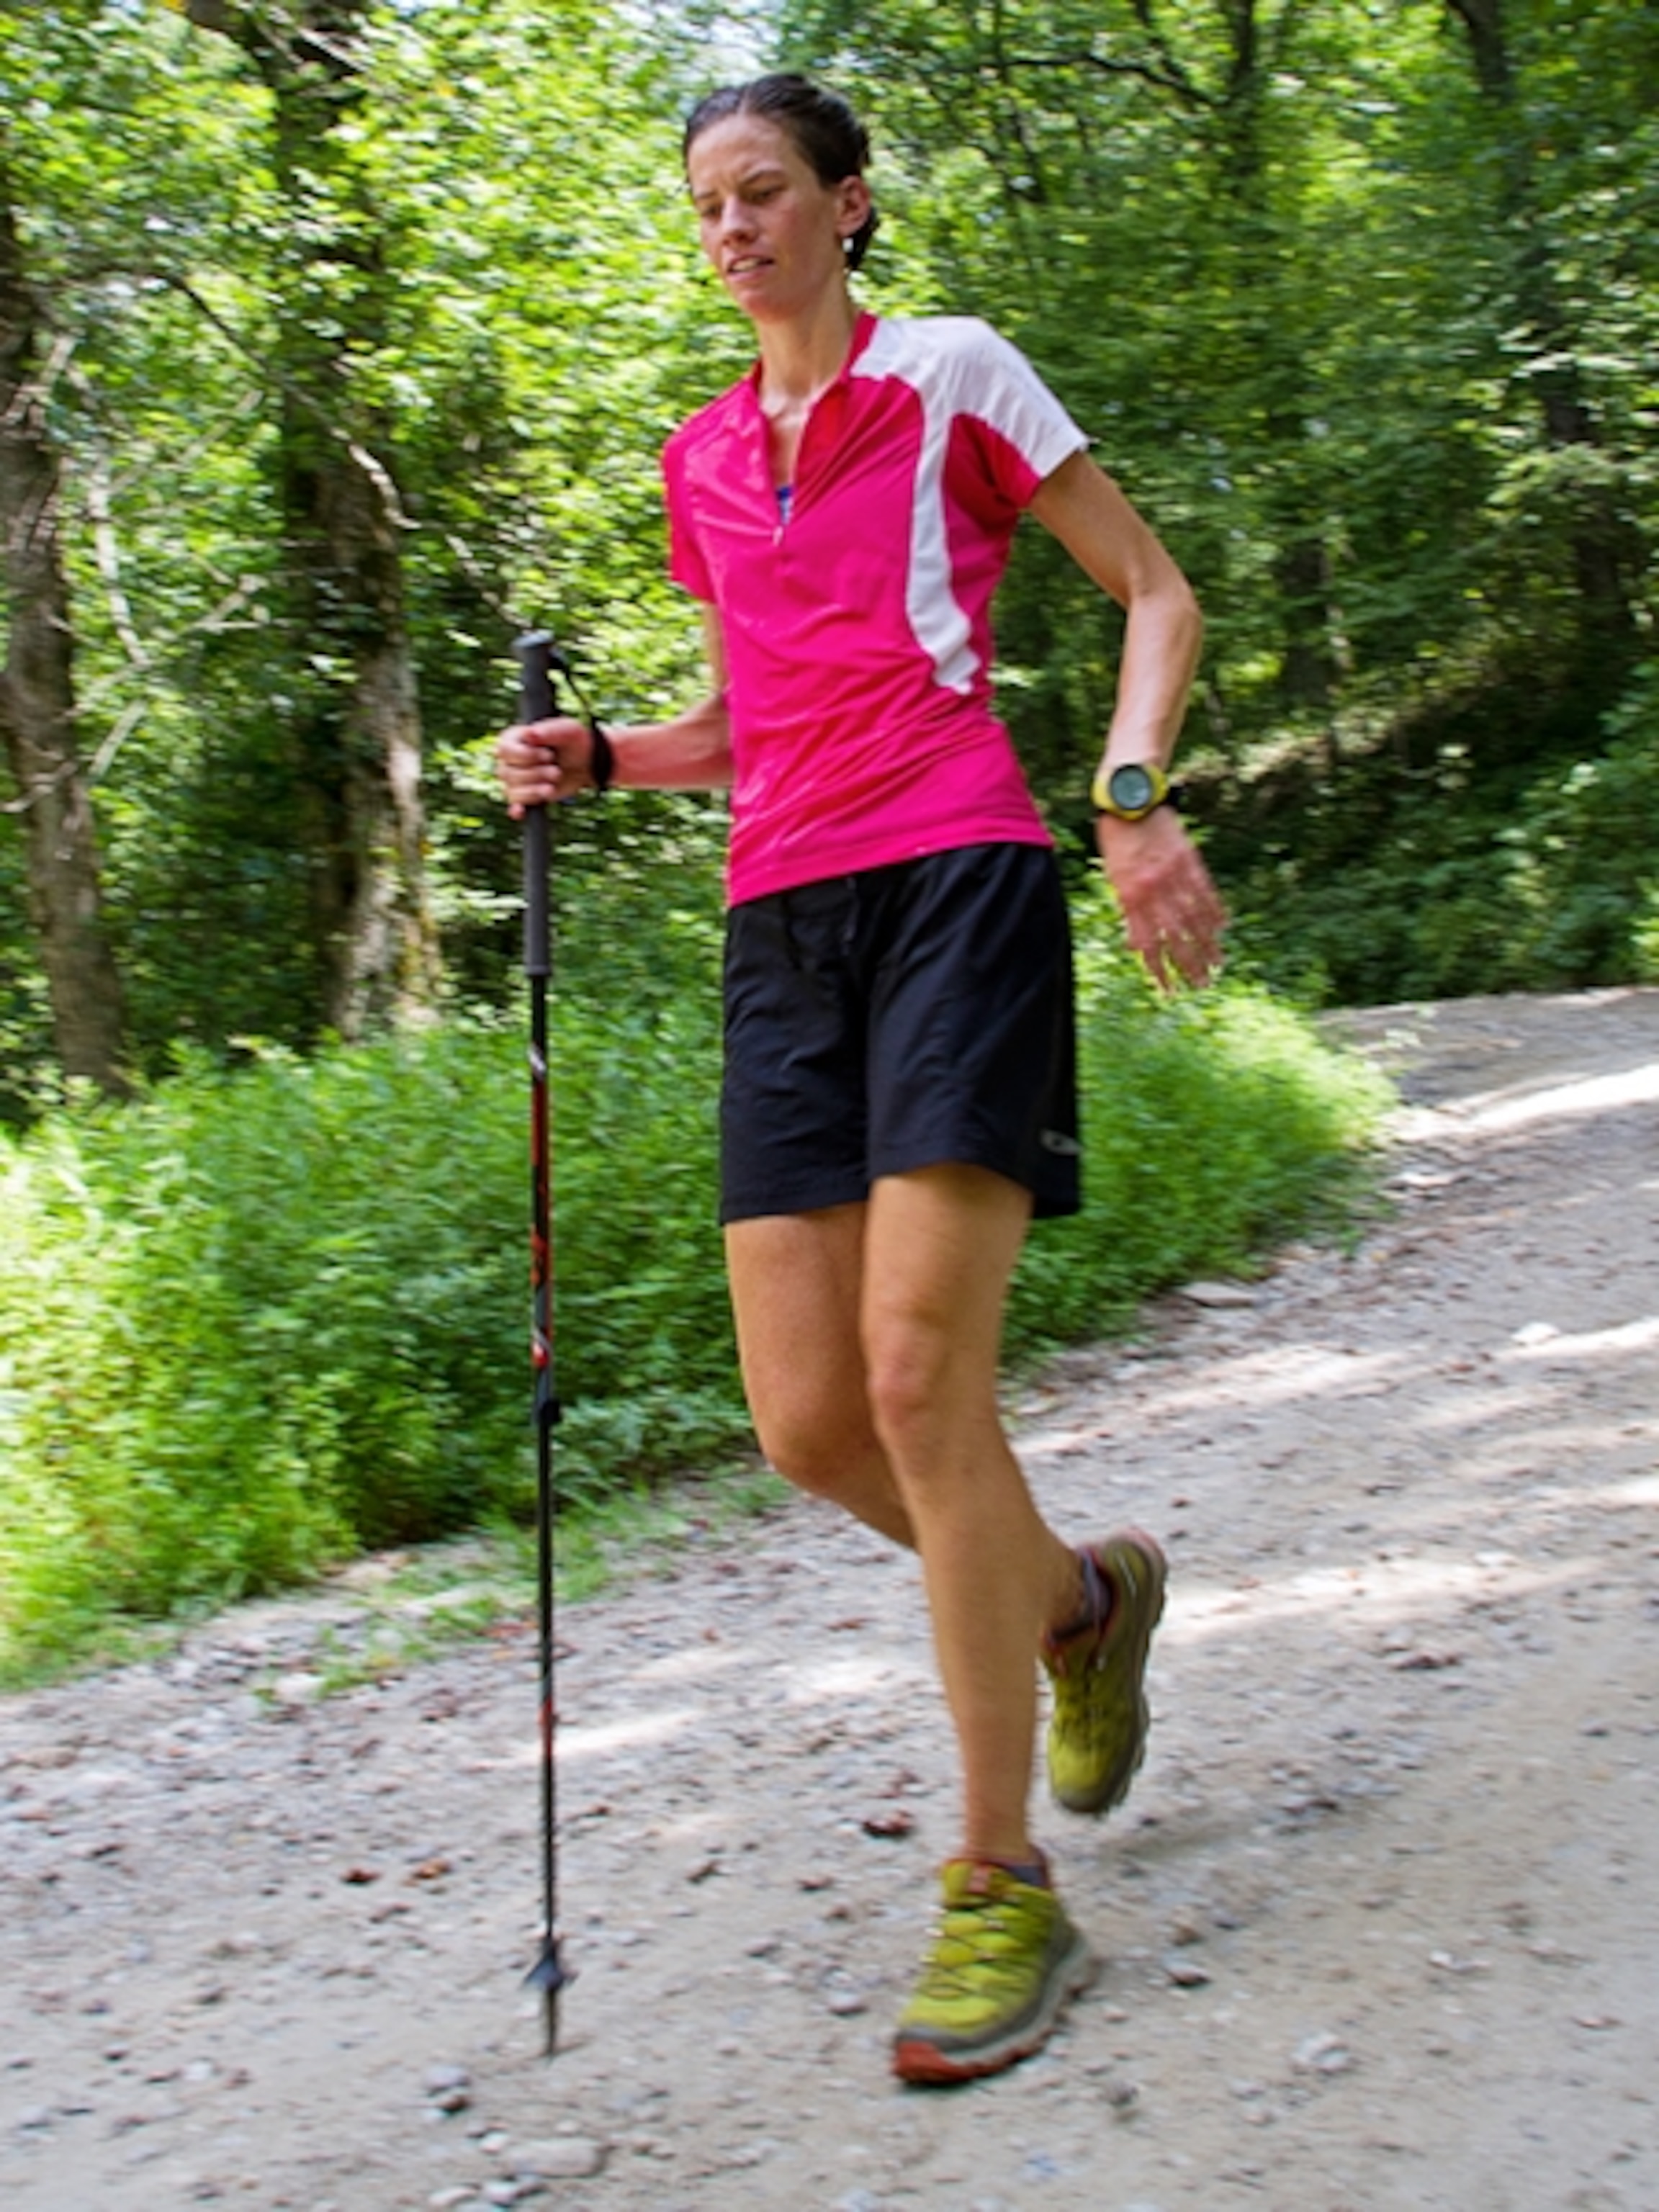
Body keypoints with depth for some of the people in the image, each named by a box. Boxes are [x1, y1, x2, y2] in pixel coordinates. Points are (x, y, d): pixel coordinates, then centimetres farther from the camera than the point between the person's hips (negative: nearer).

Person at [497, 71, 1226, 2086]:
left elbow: (1156, 593, 7)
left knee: (917, 1373, -16)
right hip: (783, 920, 6)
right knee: (807, 1422, -4)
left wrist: (1133, 793, -10)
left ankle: (1003, 1887, -2)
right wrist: (595, 760, 11)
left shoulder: (952, 374, 6)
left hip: (953, 881, -5)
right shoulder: (701, 462, 21)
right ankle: (1081, 1599, 27)